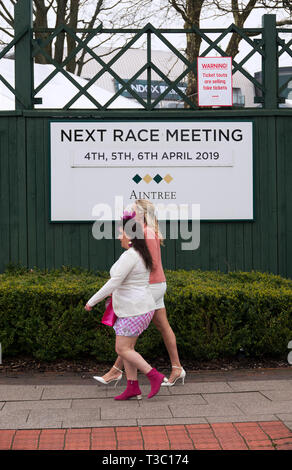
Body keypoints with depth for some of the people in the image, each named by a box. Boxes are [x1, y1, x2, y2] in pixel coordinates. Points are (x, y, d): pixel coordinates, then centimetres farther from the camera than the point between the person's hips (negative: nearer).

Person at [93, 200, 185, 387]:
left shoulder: (148, 235, -18)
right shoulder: (148, 233, 13)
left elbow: (153, 264, -21)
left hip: (151, 286, -10)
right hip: (156, 285, 10)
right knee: (163, 326, 11)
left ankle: (116, 371, 5)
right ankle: (177, 369, 16)